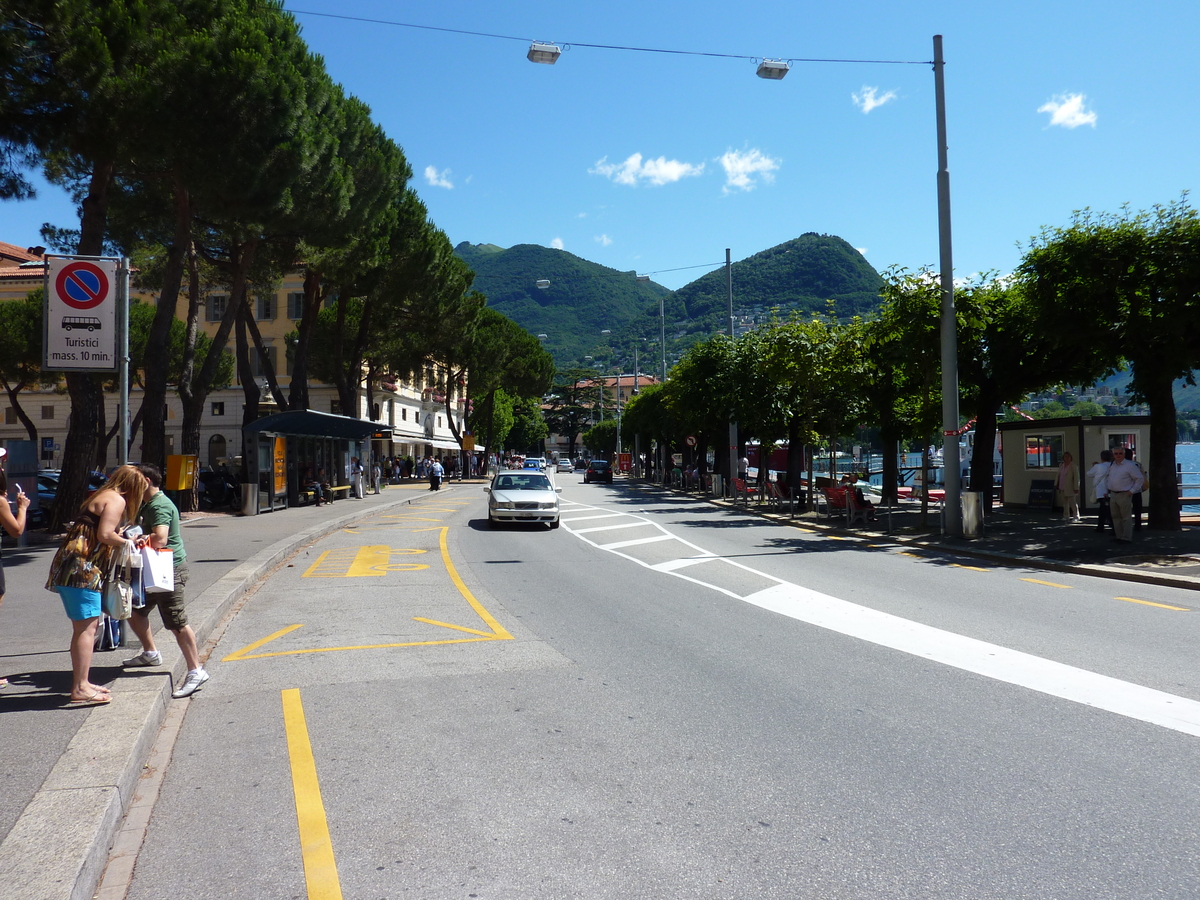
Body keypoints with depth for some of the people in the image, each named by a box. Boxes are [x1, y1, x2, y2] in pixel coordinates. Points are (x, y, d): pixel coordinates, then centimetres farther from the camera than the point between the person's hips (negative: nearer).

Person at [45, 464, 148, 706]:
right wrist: (125, 542, -1)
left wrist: (126, 541, 18)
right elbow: (105, 534, -18)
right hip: (82, 569, -10)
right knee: (86, 627, -10)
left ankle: (81, 683, 19)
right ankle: (80, 689, -10)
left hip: (74, 568, 10)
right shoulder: (117, 500, -7)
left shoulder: (102, 497, 22)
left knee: (86, 627, 14)